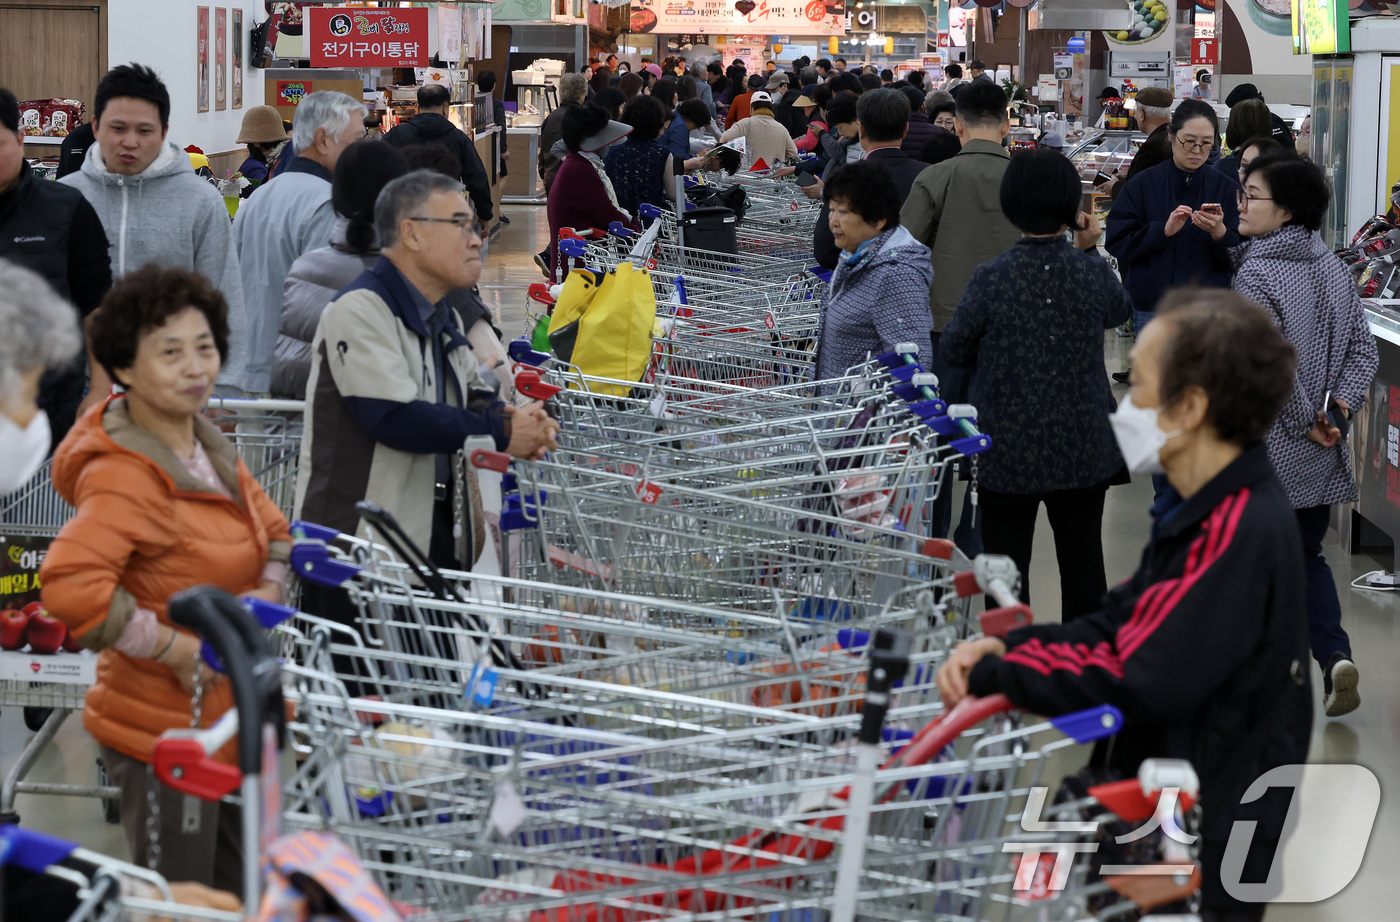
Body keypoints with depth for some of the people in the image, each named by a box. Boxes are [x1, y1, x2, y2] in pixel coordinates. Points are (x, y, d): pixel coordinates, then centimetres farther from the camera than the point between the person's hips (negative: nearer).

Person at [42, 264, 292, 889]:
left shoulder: (210, 448, 6)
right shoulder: (123, 477, -23)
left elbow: (269, 528, 21)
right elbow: (69, 585, -36)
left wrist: (270, 589, -1)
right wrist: (176, 647, -28)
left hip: (227, 719, 9)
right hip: (160, 734, -9)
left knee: (241, 898, 20)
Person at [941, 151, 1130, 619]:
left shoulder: (991, 279, -17)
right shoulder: (1093, 274, -9)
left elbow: (953, 351, -4)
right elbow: (1121, 311, 14)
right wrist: (1089, 251, 17)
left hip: (1008, 454, -3)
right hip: (1084, 452, 3)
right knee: (1083, 565, 16)